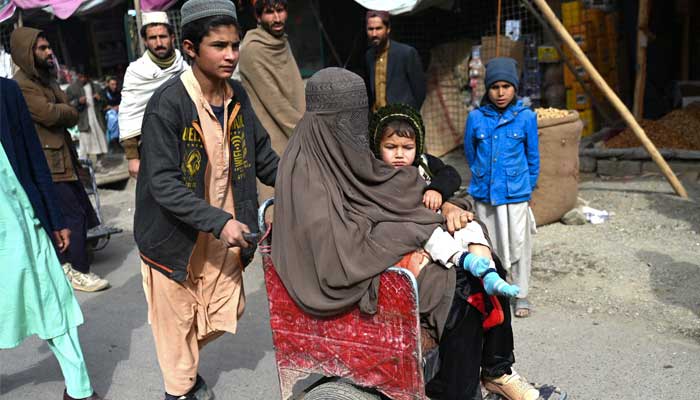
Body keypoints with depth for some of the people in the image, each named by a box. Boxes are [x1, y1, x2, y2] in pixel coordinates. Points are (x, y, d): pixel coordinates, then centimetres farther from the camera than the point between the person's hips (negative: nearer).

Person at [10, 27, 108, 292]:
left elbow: (71, 117, 13)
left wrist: (59, 111, -7)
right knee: (74, 216, -8)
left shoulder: (46, 79, 19)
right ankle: (79, 272, 2)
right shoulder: (21, 85, -11)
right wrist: (67, 110, 0)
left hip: (63, 159, 9)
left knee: (79, 213, 11)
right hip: (48, 164, -9)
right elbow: (49, 114, -20)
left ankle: (66, 265, 24)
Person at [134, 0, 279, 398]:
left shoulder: (237, 96, -2)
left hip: (225, 232, 6)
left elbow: (263, 157, 6)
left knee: (224, 315, 16)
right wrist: (219, 222, -30)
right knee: (177, 319, 13)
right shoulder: (167, 104, -21)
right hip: (176, 237, -5)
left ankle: (186, 365, 47)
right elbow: (163, 184, -23)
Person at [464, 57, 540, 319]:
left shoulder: (526, 117, -4)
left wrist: (528, 186, 13)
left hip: (516, 192, -1)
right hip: (484, 192, 2)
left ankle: (521, 295, 22)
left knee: (519, 243, 6)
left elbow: (532, 156, 7)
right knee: (487, 245, 13)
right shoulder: (476, 117, -2)